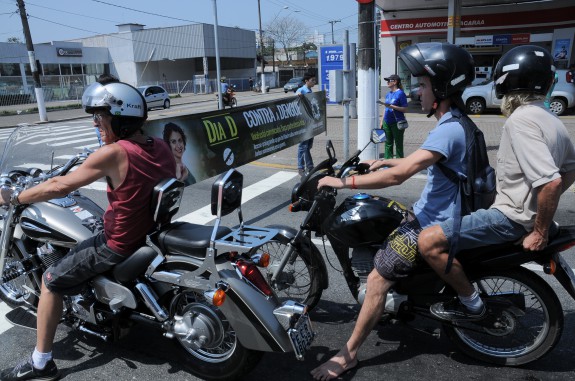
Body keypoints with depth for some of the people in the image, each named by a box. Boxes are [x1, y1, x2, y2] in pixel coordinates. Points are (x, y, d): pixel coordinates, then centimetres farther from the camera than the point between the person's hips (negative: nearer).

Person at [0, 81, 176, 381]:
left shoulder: (113, 153, -24)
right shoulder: (161, 146, -4)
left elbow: (60, 187, -17)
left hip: (120, 245, -8)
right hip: (154, 232, 8)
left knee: (51, 281, 9)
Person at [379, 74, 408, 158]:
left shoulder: (400, 93, -9)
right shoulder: (388, 94, 12)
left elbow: (405, 109, -13)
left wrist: (392, 106, -20)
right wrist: (382, 121, 15)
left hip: (397, 123, -7)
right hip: (387, 122, 7)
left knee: (398, 144, 1)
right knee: (388, 143, 11)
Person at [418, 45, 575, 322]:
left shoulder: (521, 120, -21)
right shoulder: (550, 120, 9)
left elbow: (550, 182, -29)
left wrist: (540, 232, -19)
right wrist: (540, 208, 20)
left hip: (511, 218, -10)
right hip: (525, 211, 10)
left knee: (429, 241, -19)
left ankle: (471, 303, -2)